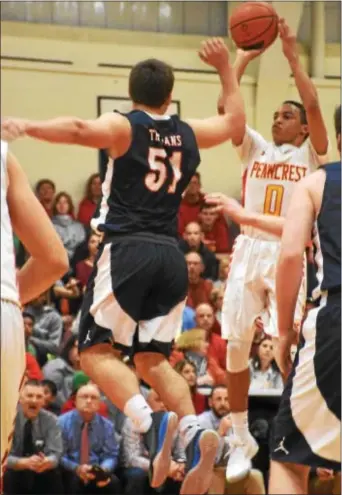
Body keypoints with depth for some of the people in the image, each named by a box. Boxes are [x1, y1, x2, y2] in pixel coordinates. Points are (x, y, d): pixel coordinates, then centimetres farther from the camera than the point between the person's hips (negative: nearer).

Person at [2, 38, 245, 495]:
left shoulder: (123, 127, -2)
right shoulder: (189, 134, 13)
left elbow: (80, 130, -24)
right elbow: (235, 120, 33)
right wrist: (225, 68, 41)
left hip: (127, 250, -5)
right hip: (170, 254, 5)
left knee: (96, 351, 1)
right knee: (153, 359, 14)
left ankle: (151, 422, -24)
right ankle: (194, 431, -11)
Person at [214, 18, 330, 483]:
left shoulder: (311, 155, 6)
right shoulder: (255, 147, 14)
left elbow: (314, 106, -9)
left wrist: (293, 56, -6)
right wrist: (245, 56, 1)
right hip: (248, 251, 3)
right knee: (235, 348, 0)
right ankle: (243, 440, 14)